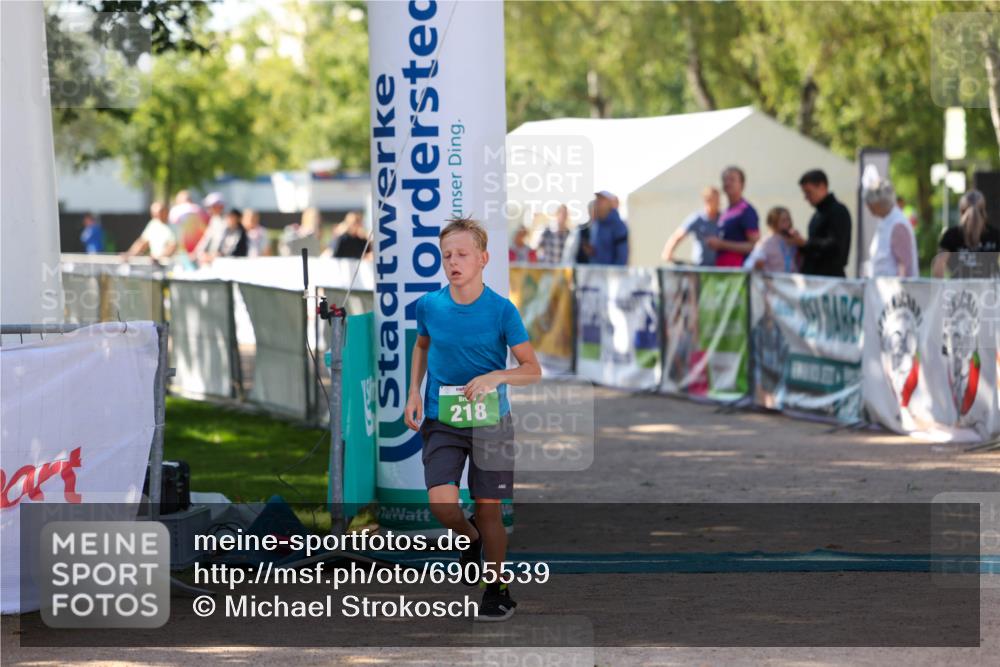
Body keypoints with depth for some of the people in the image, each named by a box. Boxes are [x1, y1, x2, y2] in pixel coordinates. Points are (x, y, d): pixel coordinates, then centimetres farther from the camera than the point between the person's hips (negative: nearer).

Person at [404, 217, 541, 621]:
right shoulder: (428, 306, -1)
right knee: (441, 503, -16)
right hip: (440, 420, 2)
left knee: (488, 509, 3)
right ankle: (470, 538, 19)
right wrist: (414, 393, 10)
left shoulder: (501, 310, -9)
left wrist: (495, 377, -24)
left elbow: (532, 370, -6)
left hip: (490, 421, -2)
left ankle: (497, 591, 22)